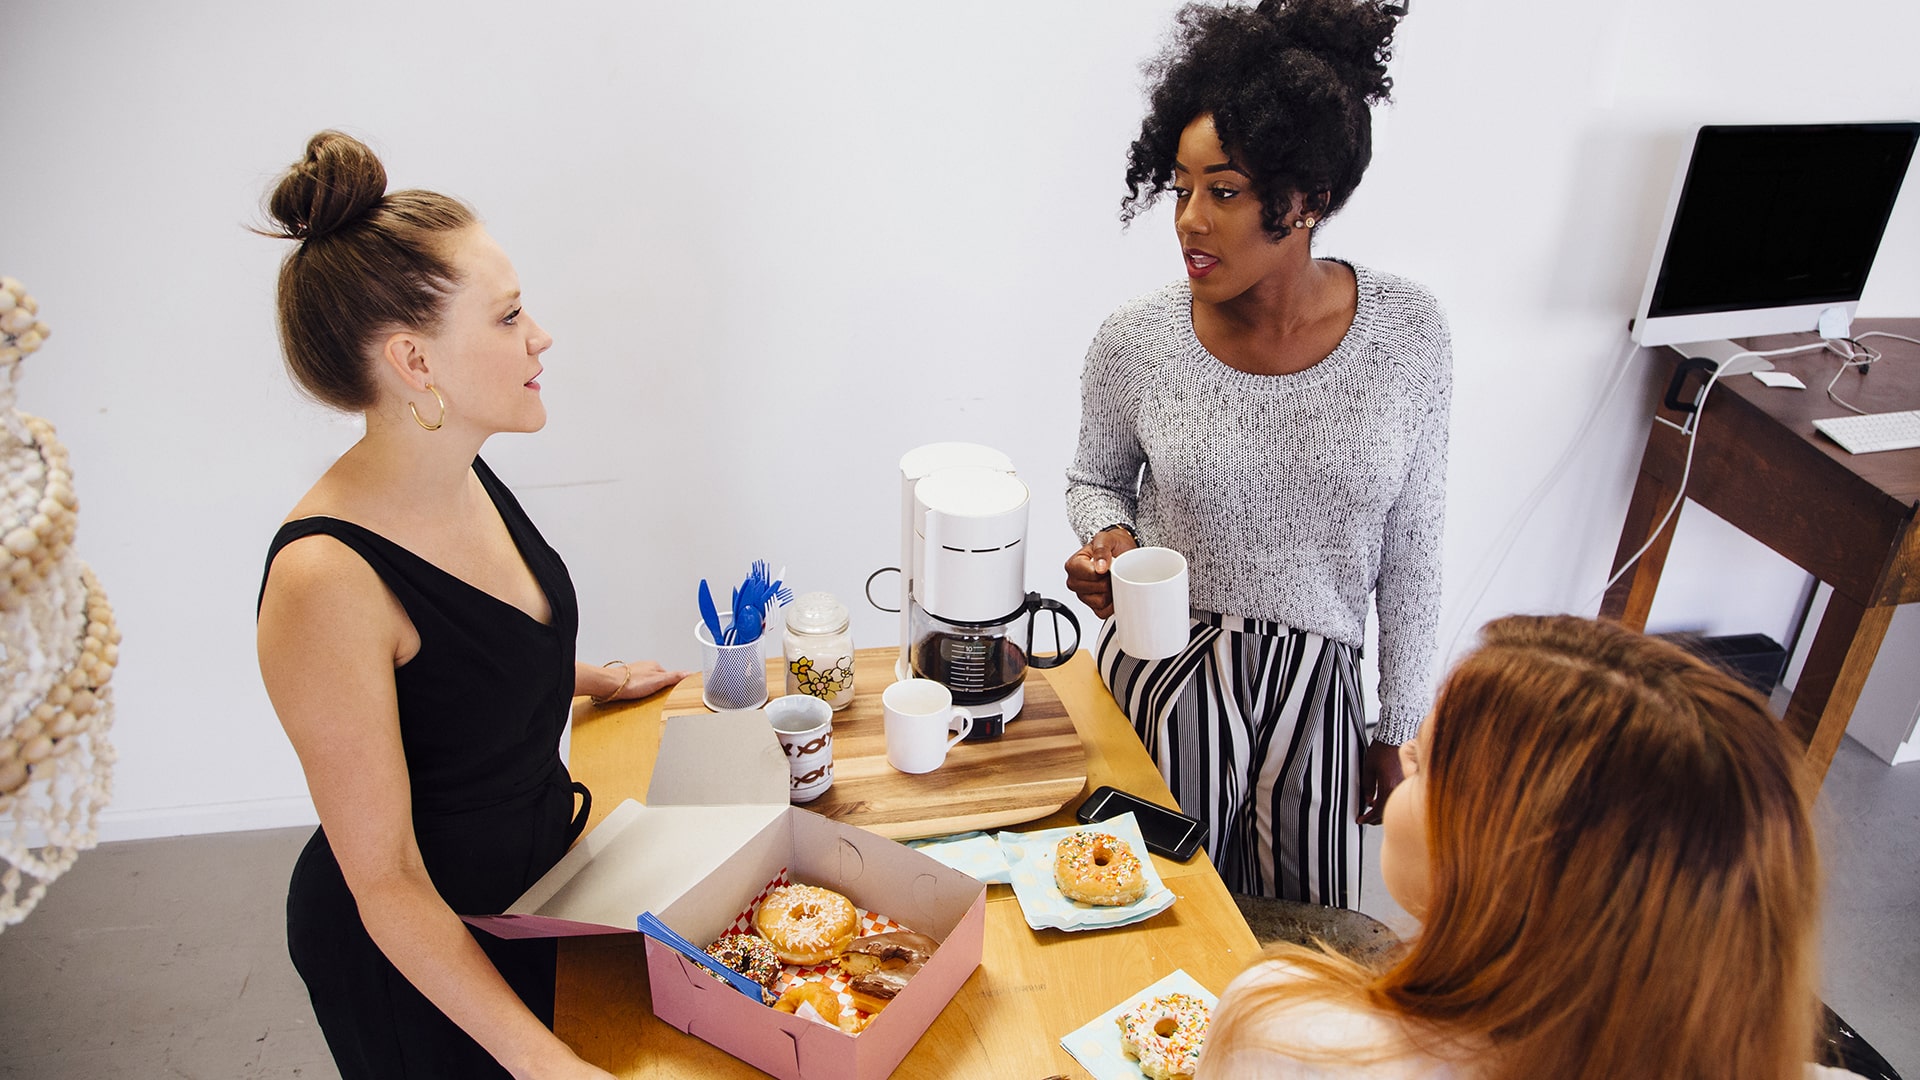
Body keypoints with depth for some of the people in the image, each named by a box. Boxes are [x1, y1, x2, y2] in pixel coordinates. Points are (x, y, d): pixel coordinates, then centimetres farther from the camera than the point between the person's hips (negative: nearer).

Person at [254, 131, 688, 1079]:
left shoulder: (458, 474, -9)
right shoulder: (326, 579, -33)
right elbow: (386, 884, -26)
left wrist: (591, 677, 20)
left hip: (530, 867, 7)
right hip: (415, 960, -7)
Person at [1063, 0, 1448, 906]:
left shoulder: (1407, 332, -11)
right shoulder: (1135, 341, -13)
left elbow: (1411, 551, -2)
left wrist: (1397, 727, 4)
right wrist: (1108, 540, -17)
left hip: (1315, 687, 1)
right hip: (1163, 673, 0)